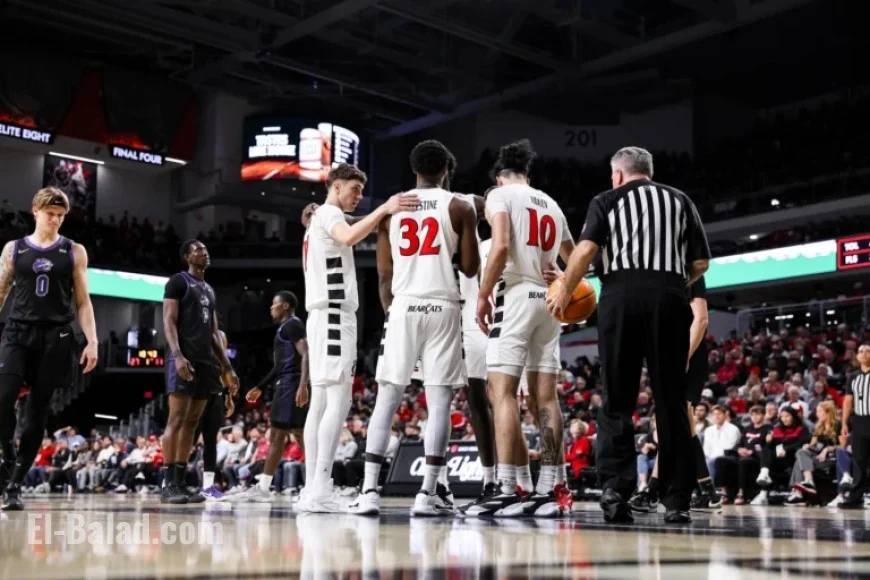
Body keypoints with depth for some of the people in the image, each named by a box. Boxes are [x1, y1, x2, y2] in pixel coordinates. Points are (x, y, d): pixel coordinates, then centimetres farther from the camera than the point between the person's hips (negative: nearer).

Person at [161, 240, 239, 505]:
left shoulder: (209, 289, 23)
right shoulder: (178, 281, 0)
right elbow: (168, 321, -10)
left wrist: (227, 367, 17)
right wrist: (177, 355, -24)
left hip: (206, 361, 8)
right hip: (184, 359, -8)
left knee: (192, 422, 6)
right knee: (176, 420, -10)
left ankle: (181, 483, 8)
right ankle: (169, 485, -10)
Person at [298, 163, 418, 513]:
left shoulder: (319, 220, 26)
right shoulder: (329, 213, -5)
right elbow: (349, 237, -29)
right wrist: (384, 209, -34)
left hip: (326, 316, 11)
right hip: (333, 314, -11)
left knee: (320, 402, 6)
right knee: (339, 400, -15)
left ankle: (312, 489, 6)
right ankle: (321, 489, -20)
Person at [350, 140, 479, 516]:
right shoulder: (459, 208, 3)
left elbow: (384, 275, 9)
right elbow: (470, 269, 3)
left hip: (403, 308, 2)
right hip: (443, 309, -2)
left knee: (386, 400, 5)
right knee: (439, 401, 0)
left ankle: (369, 490, -1)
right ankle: (427, 494, -3)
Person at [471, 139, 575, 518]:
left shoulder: (500, 194, 1)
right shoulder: (551, 204, 22)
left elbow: (501, 246, -15)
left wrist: (483, 296, -10)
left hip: (517, 294, -7)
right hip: (549, 299, 7)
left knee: (502, 391, -8)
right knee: (545, 396, 7)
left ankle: (509, 491, -14)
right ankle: (552, 488, 7)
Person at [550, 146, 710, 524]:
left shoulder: (607, 201, 12)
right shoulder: (680, 201, 20)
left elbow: (585, 250, -3)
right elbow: (701, 263, 15)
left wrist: (565, 292, 9)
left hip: (622, 294, -2)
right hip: (670, 297, 2)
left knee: (617, 401, 4)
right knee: (671, 402, 5)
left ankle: (615, 487, -7)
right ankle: (676, 499, 5)